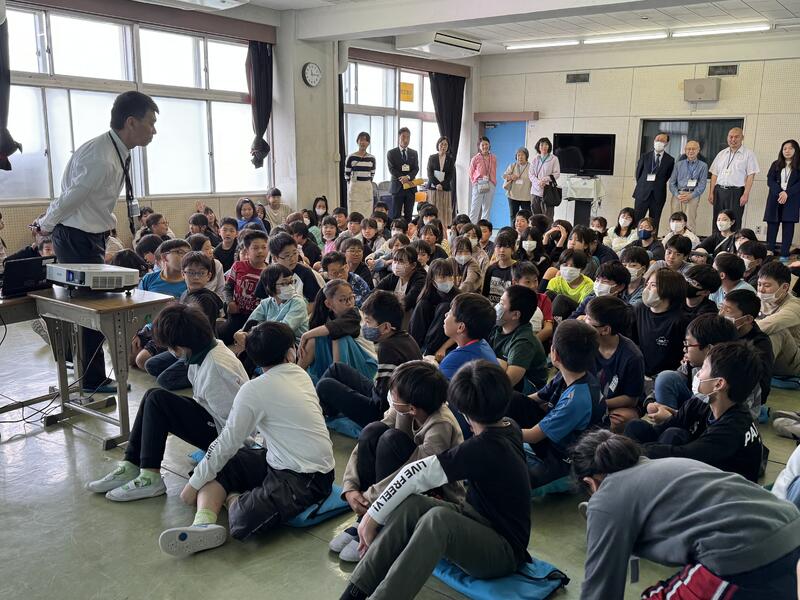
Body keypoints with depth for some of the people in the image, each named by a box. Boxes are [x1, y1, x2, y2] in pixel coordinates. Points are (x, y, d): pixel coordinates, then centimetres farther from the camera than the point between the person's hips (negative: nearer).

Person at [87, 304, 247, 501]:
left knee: (157, 400, -16)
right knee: (153, 395, 8)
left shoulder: (216, 368, -29)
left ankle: (150, 478, -12)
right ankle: (130, 467, 7)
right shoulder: (208, 351, 0)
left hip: (221, 435, -10)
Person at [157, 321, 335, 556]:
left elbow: (227, 443, -10)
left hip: (306, 479, -9)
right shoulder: (301, 374, 8)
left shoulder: (254, 390, -15)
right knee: (220, 466, 4)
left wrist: (194, 483, 3)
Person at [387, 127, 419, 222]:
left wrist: (408, 177, -17)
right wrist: (402, 179, -17)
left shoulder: (414, 153, 13)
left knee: (409, 215, 4)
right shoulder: (391, 153, 4)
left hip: (411, 188, 3)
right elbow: (392, 169, -5)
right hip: (397, 187, -3)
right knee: (395, 215, -2)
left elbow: (416, 168, 3)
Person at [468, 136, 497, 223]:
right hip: (478, 186, -3)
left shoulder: (493, 158, 7)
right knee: (475, 209, -5)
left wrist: (494, 183, 8)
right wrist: (475, 183, -1)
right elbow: (471, 173, 6)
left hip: (490, 186, 3)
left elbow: (494, 172, 16)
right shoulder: (475, 158, -1)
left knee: (487, 209, 6)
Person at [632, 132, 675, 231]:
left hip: (658, 195, 0)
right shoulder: (645, 156, 5)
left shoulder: (670, 160, 2)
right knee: (636, 219, -3)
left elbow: (668, 176, 9)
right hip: (643, 193, 0)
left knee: (654, 222, 4)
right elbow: (638, 172, 11)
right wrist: (641, 185, 9)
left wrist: (659, 185, 5)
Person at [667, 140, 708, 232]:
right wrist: (677, 195, -6)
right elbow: (672, 182, 11)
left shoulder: (703, 166, 11)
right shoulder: (678, 165, 18)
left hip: (692, 196, -2)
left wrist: (691, 196, -12)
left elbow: (702, 184, 2)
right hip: (677, 196, 2)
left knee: (690, 222, -10)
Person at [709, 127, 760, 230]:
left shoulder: (748, 154, 2)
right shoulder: (722, 154, 16)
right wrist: (711, 193, 6)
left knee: (734, 223, -5)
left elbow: (751, 176, -5)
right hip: (719, 191, 4)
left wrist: (746, 194, -13)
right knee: (717, 222, 4)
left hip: (736, 192, -4)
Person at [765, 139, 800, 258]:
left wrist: (787, 193, -17)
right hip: (775, 199, 2)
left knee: (788, 225, -4)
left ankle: (784, 254, -5)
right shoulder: (776, 165, 13)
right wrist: (779, 193, -13)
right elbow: (770, 181, 3)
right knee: (772, 224, -2)